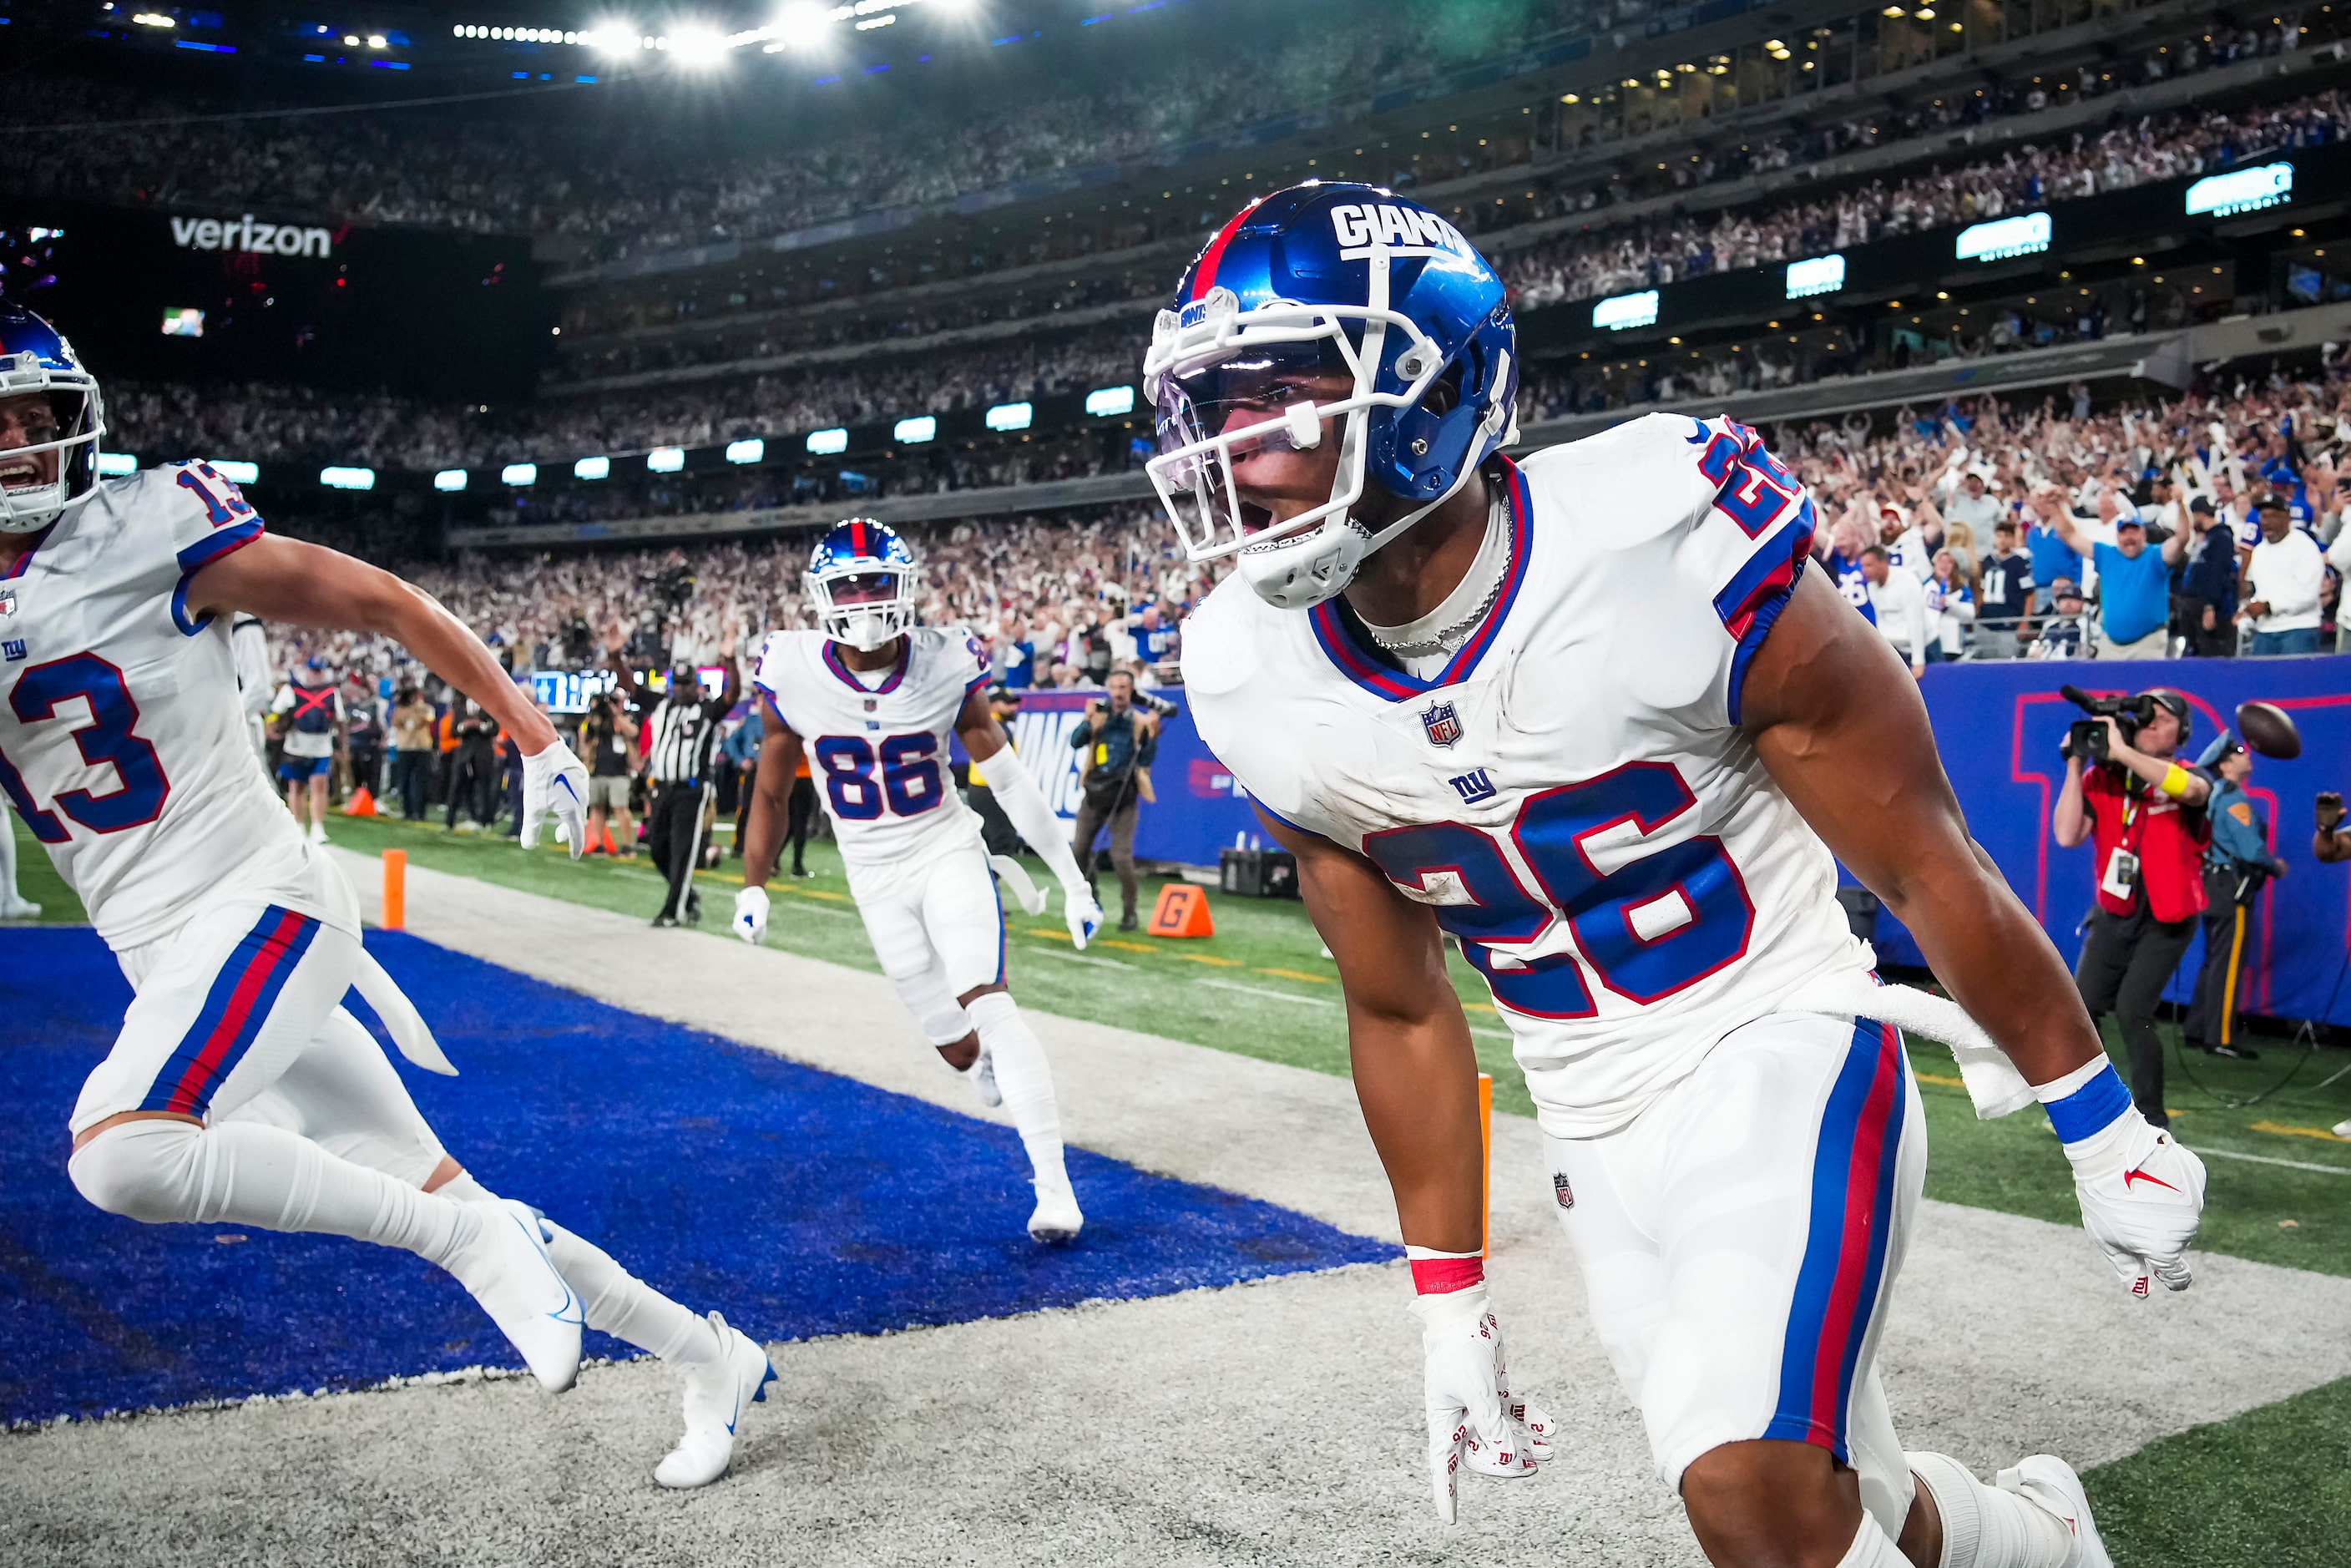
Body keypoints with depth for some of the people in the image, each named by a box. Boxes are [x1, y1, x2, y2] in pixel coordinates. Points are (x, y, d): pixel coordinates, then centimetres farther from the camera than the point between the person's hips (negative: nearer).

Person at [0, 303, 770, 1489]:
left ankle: (477, 1238, -14)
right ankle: (707, 1357, 22)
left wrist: (537, 741, -2)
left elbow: (382, 603, -3)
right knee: (433, 1196, 8)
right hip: (171, 971, 6)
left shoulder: (150, 528, -8)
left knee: (121, 1155, -29)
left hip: (261, 906, -6)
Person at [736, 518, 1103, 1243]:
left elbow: (1009, 781, -4)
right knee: (957, 1046, 3)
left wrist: (1072, 880, -1)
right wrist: (752, 888, 9)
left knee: (989, 1008, -19)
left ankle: (1054, 1184, -15)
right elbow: (770, 791, 4)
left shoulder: (947, 666, -14)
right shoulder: (794, 676, -13)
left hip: (948, 852, -1)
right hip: (874, 877, 2)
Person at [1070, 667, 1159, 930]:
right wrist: (1087, 719, -17)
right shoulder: (1098, 717, 7)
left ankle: (1129, 911, 7)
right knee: (1078, 850, 6)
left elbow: (1146, 761, -3)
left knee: (1121, 857, -10)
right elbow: (1075, 743, -4)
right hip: (1094, 792, 3)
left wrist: (1152, 737, -17)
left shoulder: (1140, 723, 2)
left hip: (1124, 797, -3)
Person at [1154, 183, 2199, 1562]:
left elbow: (1924, 865, -11)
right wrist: (1451, 1304, 11)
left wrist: (2106, 1131, -1)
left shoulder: (1660, 543, -23)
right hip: (1596, 1129, 5)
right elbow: (1401, 1012, 6)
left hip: (1781, 1052, -4)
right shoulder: (1260, 683, -8)